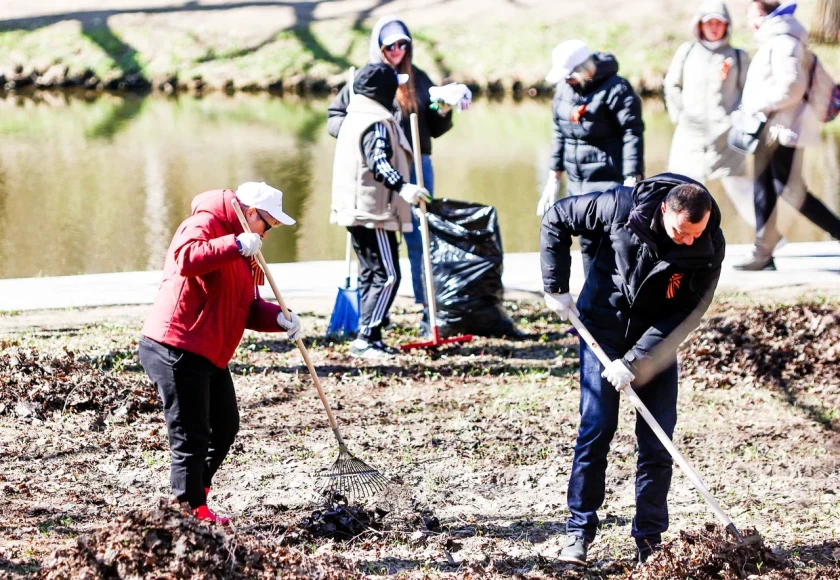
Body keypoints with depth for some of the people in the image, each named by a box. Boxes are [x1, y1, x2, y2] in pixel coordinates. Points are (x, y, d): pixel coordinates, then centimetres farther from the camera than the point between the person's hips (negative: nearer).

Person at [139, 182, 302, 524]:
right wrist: (236, 245, -32)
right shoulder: (205, 224, -11)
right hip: (176, 351, -11)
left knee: (225, 428, 17)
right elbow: (186, 258, -33)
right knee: (191, 437, -5)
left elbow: (248, 308, 19)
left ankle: (194, 493, 30)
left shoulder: (243, 253, 21)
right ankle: (192, 511, 4)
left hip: (211, 357, 11)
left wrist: (278, 318, 0)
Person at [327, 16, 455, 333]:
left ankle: (428, 311, 3)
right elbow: (334, 117, 6)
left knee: (420, 240, 0)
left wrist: (443, 113, -5)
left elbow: (435, 129, 16)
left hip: (416, 166, 2)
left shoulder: (419, 79, 10)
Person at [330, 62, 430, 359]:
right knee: (387, 276, -11)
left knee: (371, 274, 13)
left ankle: (368, 338, 14)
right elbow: (379, 162, -30)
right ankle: (366, 337, -16)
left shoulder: (354, 117, 17)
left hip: (356, 209, 10)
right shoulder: (378, 123, -15)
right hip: (373, 211, -10)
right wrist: (402, 187, -44)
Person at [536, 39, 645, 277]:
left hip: (609, 184, -7)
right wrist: (554, 178, 19)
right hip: (577, 184, 7)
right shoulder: (564, 89, 10)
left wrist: (632, 181, -22)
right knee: (588, 244, 11)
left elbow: (633, 135, -16)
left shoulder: (615, 89, -13)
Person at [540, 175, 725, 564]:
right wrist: (556, 288, -12)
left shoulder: (710, 247, -21)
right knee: (596, 430, -4)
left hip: (658, 338, 1)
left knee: (657, 440, -1)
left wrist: (634, 363, -23)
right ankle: (579, 531, 5)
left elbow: (685, 317, -18)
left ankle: (649, 539, 9)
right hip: (603, 327, -1)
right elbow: (557, 219, -11)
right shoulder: (624, 206, -24)